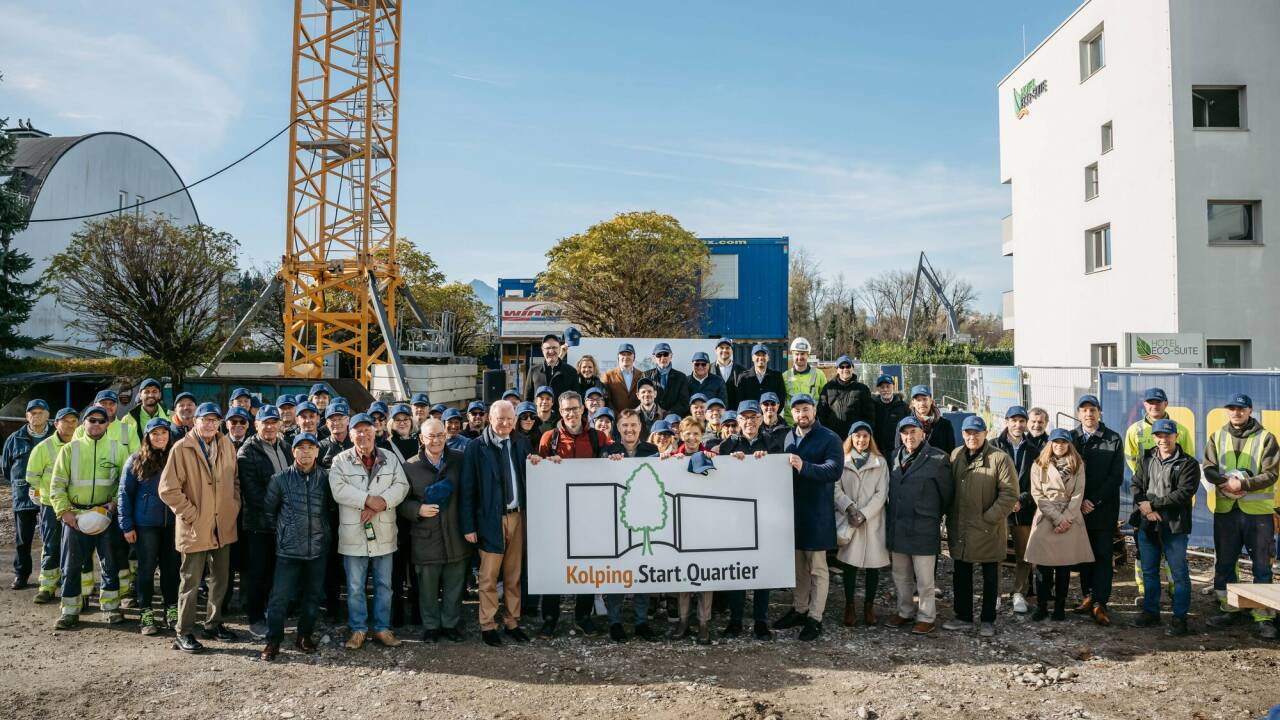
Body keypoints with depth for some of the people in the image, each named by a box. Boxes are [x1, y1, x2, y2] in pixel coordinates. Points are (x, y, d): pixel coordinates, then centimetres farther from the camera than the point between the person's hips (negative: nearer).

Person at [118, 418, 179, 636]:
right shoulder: (136, 461, -1)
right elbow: (125, 493, 0)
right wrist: (127, 526, -4)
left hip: (172, 522, 2)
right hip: (146, 524, -2)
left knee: (172, 567, 7)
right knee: (147, 567, 4)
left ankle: (172, 611, 18)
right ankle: (146, 614, 14)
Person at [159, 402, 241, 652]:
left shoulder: (227, 446, 6)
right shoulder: (181, 448, -10)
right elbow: (168, 489, -12)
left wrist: (234, 507, 5)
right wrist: (191, 514, -13)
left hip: (224, 526, 5)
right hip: (195, 527, -5)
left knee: (221, 579, 15)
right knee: (191, 582, 4)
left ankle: (213, 623, 30)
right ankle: (183, 633, 15)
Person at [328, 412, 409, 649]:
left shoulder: (390, 459, 6)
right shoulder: (341, 460, 0)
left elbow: (401, 485, -4)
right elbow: (339, 490, -14)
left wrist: (381, 504, -19)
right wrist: (369, 500, -20)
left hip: (383, 532, 2)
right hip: (354, 533, -2)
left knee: (384, 584, 10)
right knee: (355, 587, 7)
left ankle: (382, 628, 21)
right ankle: (358, 629, 20)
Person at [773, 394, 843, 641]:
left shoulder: (829, 439, -8)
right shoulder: (789, 437, 12)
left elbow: (834, 470, -22)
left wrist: (804, 467, -33)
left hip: (816, 513, -6)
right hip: (792, 509, 6)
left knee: (817, 568, 3)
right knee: (797, 565, 16)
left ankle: (815, 618, 11)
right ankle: (799, 609, 29)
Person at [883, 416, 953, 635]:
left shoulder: (937, 459, -9)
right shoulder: (895, 456, 7)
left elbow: (946, 493, 0)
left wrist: (933, 516, 8)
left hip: (923, 529, -5)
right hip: (896, 527, 5)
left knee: (924, 579, 3)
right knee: (900, 576, 16)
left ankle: (927, 617, 18)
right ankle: (905, 612, 31)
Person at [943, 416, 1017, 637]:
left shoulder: (999, 458, -12)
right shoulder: (956, 455, 5)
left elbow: (1010, 493, -14)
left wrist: (989, 518, -16)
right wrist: (951, 520, 6)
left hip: (989, 530, -5)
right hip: (960, 530, 5)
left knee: (990, 577, 11)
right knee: (961, 575, 14)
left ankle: (987, 620, 23)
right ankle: (963, 617, 27)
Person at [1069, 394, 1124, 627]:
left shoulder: (1113, 439, 0)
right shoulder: (1071, 438, 4)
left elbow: (1116, 477, -4)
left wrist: (1094, 501, -11)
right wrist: (1079, 501, -7)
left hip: (1104, 509, -2)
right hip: (1078, 508, 2)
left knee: (1103, 555, -1)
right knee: (1084, 554, 8)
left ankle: (1099, 603, 1)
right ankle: (1088, 596, 18)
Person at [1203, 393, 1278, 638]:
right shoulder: (1217, 437, 10)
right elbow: (1209, 469, 3)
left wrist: (1243, 484, -20)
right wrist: (1225, 482, -16)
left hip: (1258, 510, -3)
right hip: (1225, 510, 4)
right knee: (1223, 563, 10)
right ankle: (1230, 610, 23)